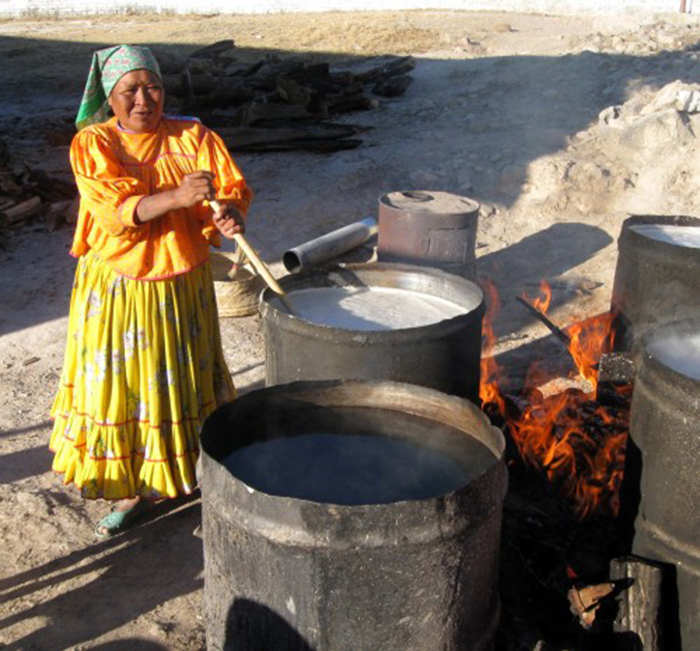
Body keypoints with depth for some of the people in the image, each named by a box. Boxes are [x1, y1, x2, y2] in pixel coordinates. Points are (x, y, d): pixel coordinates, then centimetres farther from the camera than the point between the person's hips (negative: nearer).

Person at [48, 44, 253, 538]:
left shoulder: (193, 138, -1)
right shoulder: (92, 144, -7)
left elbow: (234, 188, -9)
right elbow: (114, 210, -21)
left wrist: (229, 213, -33)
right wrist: (177, 197, -36)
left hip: (182, 287, 1)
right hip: (115, 290, -1)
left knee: (184, 382, 12)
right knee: (120, 386, 6)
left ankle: (196, 473, 33)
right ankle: (131, 490, 24)